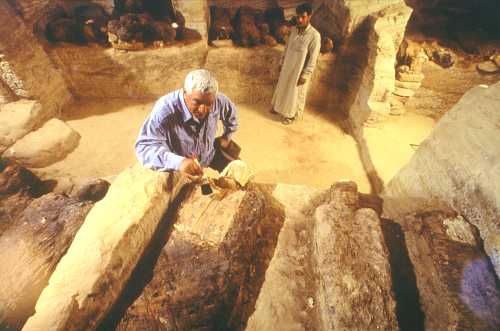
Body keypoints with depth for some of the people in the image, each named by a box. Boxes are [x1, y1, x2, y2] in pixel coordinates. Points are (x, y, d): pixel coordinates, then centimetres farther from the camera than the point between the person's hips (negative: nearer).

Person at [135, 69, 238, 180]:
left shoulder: (219, 101, -25)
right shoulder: (165, 109, -39)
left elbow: (230, 113, -1)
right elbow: (144, 146, -45)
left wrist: (226, 137, 9)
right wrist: (178, 162, -62)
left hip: (210, 154, 4)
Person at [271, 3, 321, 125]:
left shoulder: (314, 35, -20)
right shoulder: (294, 29, 0)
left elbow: (313, 59, -18)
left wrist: (305, 75, -19)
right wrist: (281, 63, 14)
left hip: (300, 71, -6)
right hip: (287, 67, 6)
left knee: (295, 93, 9)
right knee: (282, 88, 20)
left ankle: (292, 114, 28)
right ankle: (280, 107, 43)